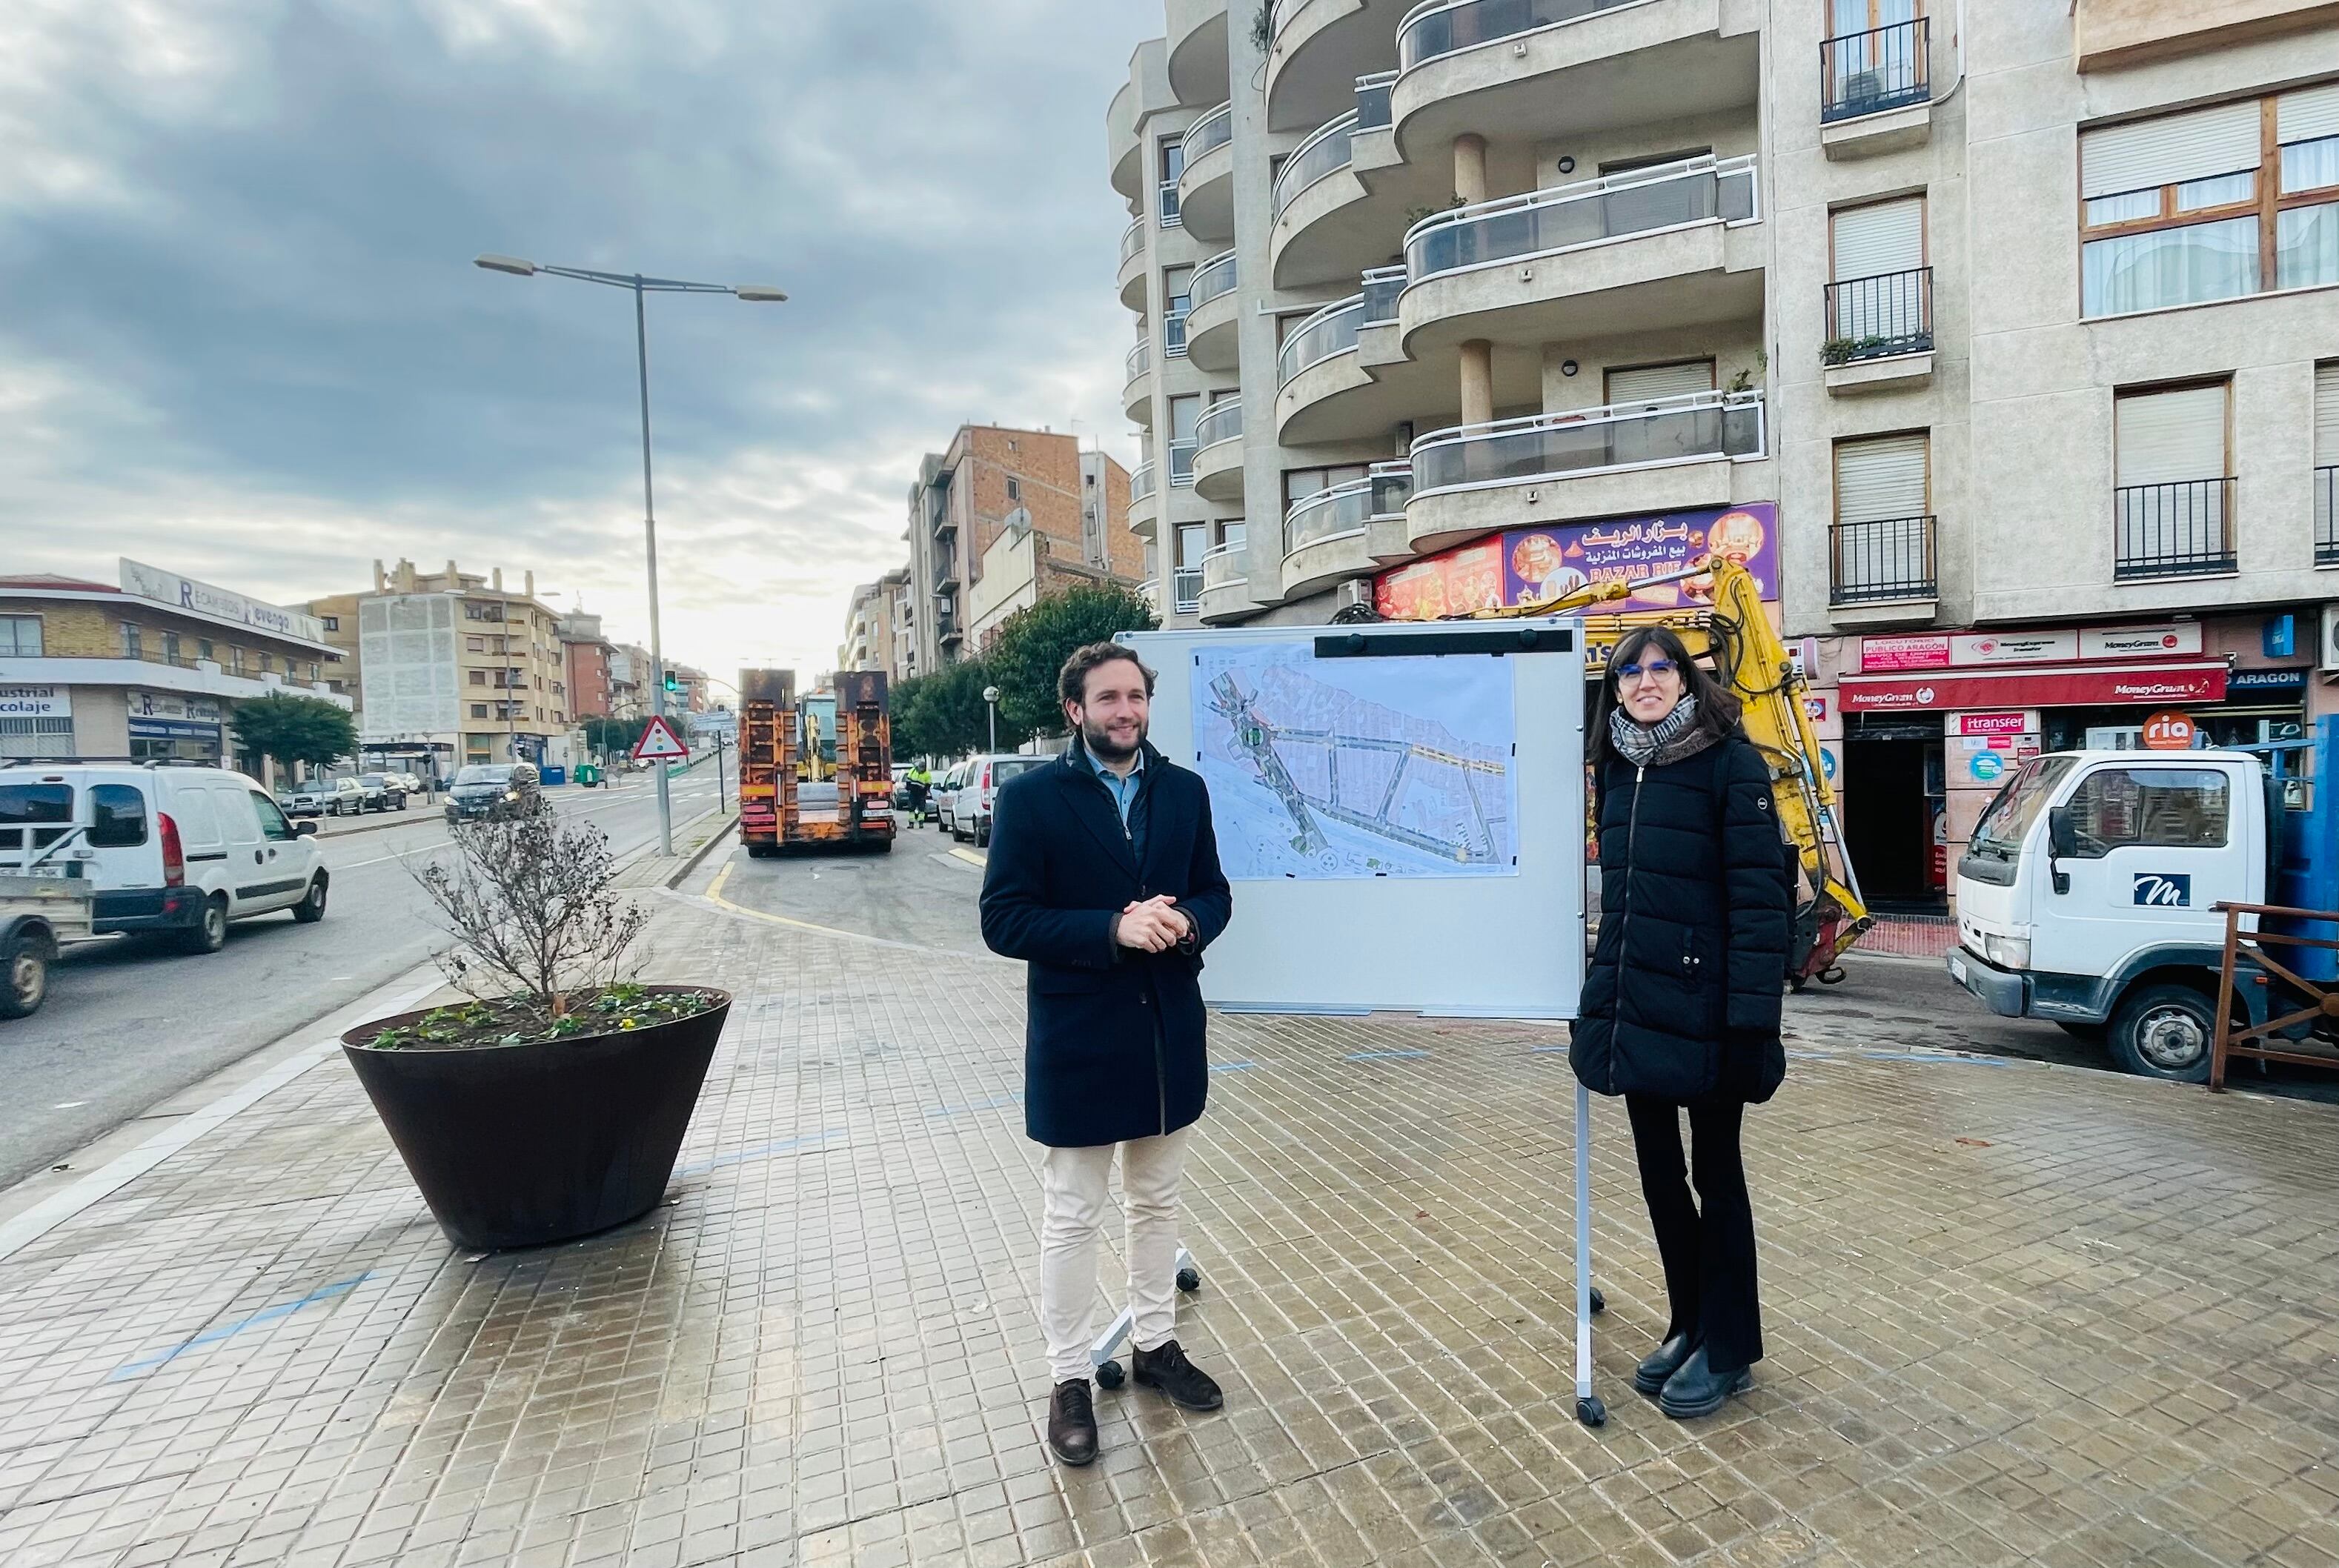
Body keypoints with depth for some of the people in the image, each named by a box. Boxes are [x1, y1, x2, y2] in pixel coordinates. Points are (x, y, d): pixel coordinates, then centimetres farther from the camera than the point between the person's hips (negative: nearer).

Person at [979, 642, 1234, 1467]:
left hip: (1170, 1033, 4)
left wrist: (1185, 921, -16)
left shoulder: (1184, 789, 3)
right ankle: (1069, 1378, 29)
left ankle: (1155, 1344, 40)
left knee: (1157, 1202, 20)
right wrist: (1114, 929, -25)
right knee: (1072, 1218, 10)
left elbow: (1214, 892, 8)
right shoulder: (1031, 796, -10)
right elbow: (1003, 919, -14)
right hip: (1077, 1041, -4)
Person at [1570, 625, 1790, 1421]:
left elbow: (1759, 898, -16)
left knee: (1715, 1175, 10)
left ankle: (1728, 1349, 28)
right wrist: (1602, 995, 17)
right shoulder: (1616, 768, 9)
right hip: (1634, 1005, 6)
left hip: (1703, 1008, -6)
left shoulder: (1731, 762, -10)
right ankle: (1689, 1326, 35)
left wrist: (1753, 1022, -20)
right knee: (1658, 1171, 16)